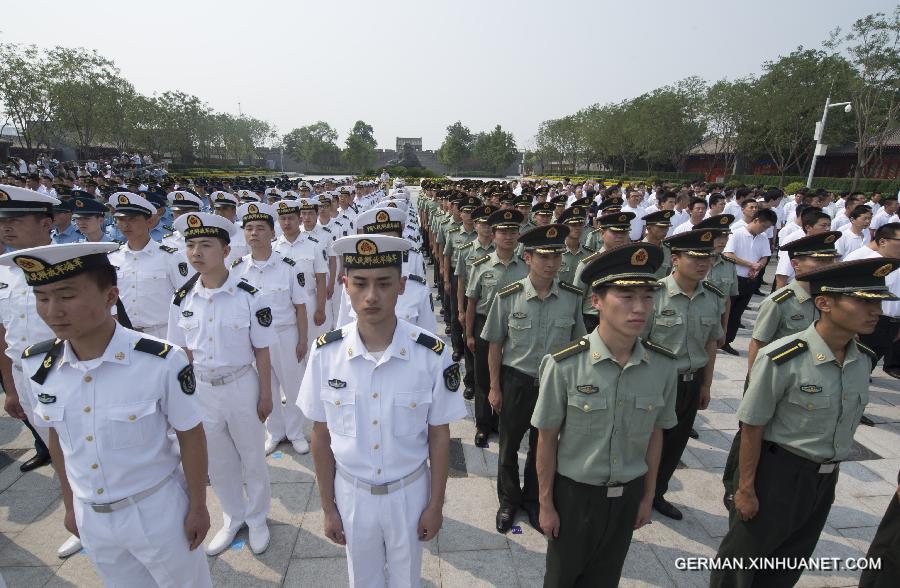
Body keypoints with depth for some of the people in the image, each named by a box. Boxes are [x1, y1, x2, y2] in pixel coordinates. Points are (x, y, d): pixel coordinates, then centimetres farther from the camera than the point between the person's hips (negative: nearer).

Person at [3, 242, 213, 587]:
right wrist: (70, 505, 13)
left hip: (158, 511, -4)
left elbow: (190, 436, -15)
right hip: (91, 517, 4)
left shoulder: (161, 362, -26)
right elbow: (58, 437, 6)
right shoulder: (38, 365, -9)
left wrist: (198, 507, -7)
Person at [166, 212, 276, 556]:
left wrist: (266, 395, -6)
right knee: (217, 461, 20)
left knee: (252, 457, 14)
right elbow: (184, 352, 5)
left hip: (241, 385, -3)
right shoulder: (182, 299, -4)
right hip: (201, 388, 4)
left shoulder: (248, 296, -16)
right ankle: (233, 517, 45)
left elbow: (262, 351, -10)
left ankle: (257, 518, 40)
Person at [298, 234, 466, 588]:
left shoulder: (432, 355, -22)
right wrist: (328, 507, 2)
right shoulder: (325, 353, -17)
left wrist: (435, 505, -2)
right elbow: (321, 436, -6)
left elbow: (439, 436, -9)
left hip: (409, 492, -1)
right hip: (351, 492, 1)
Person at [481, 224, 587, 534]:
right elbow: (495, 344, -6)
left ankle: (534, 500, 45)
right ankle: (509, 500, 42)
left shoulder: (572, 297, -10)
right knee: (509, 446, 17)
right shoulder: (508, 296, -14)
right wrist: (494, 388, -3)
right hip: (516, 382, -1)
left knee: (543, 447, 20)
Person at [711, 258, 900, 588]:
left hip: (825, 480, 6)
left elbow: (845, 425, 10)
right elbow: (752, 428, -18)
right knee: (742, 560, 14)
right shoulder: (782, 360, -26)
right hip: (778, 475, -6)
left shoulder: (864, 360, -4)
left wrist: (829, 476, 16)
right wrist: (746, 489, -13)